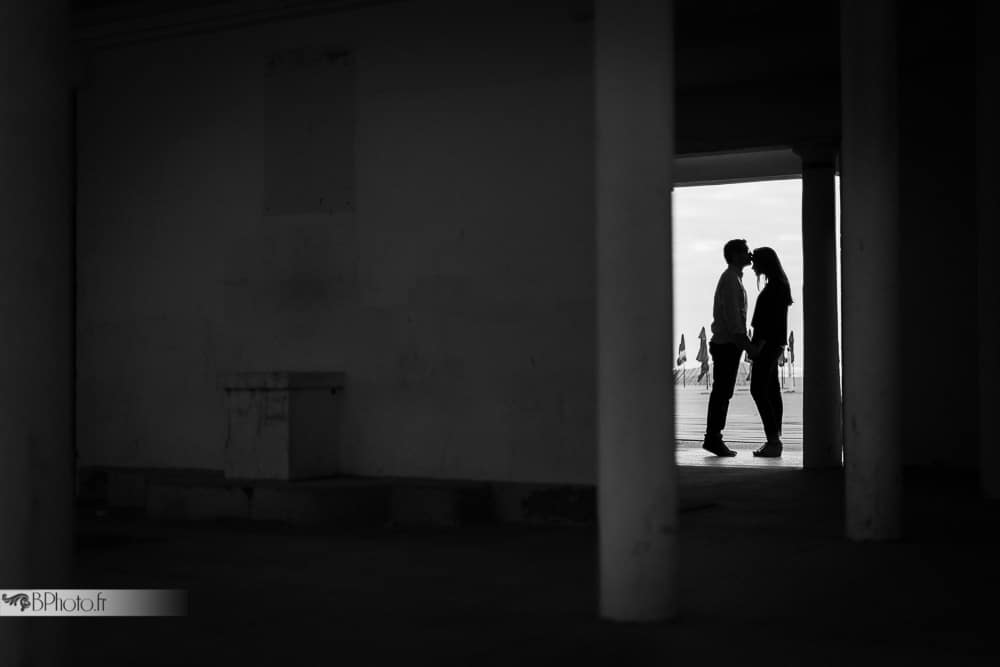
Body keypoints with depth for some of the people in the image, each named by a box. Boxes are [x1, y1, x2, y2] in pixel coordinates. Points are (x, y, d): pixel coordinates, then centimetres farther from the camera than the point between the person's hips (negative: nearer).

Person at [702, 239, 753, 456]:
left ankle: (714, 438, 13)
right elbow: (732, 317, -20)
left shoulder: (734, 278, 21)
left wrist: (748, 345, 19)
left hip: (728, 343, 10)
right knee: (722, 392, -9)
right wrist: (748, 345, -21)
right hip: (727, 344, -10)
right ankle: (713, 437, -7)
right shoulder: (730, 279, -12)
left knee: (723, 393, 10)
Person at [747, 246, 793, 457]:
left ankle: (773, 441, -13)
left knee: (758, 389, -10)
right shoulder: (778, 285, 17)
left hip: (769, 344, -10)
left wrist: (759, 344, -21)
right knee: (771, 391, 9)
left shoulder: (775, 286, -13)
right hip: (774, 344, 10)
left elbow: (772, 319, -20)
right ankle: (774, 439, 11)